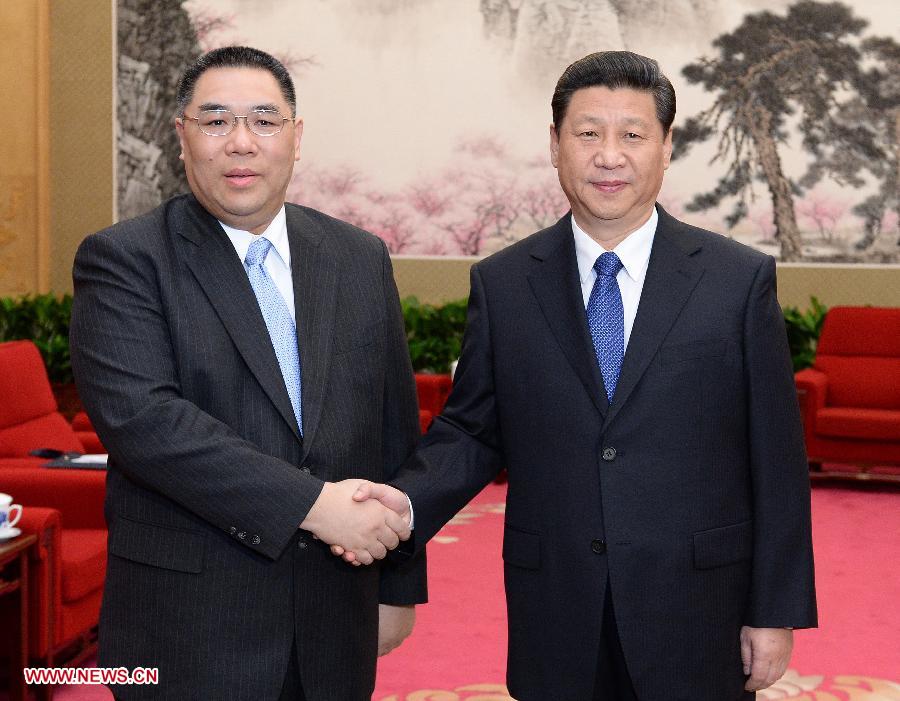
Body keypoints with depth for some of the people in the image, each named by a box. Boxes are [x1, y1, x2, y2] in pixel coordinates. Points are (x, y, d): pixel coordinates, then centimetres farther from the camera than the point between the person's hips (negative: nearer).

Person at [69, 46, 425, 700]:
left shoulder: (361, 258, 8)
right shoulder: (122, 259, -6)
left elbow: (396, 430, 10)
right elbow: (139, 414, -20)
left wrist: (398, 586, 10)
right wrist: (308, 503, -23)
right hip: (190, 623, -4)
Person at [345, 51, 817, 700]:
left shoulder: (741, 279, -3)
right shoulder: (501, 283, 2)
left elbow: (776, 456, -2)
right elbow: (471, 430, 5)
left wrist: (776, 611, -3)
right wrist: (410, 501, -15)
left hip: (696, 618, -1)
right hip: (558, 620, 1)